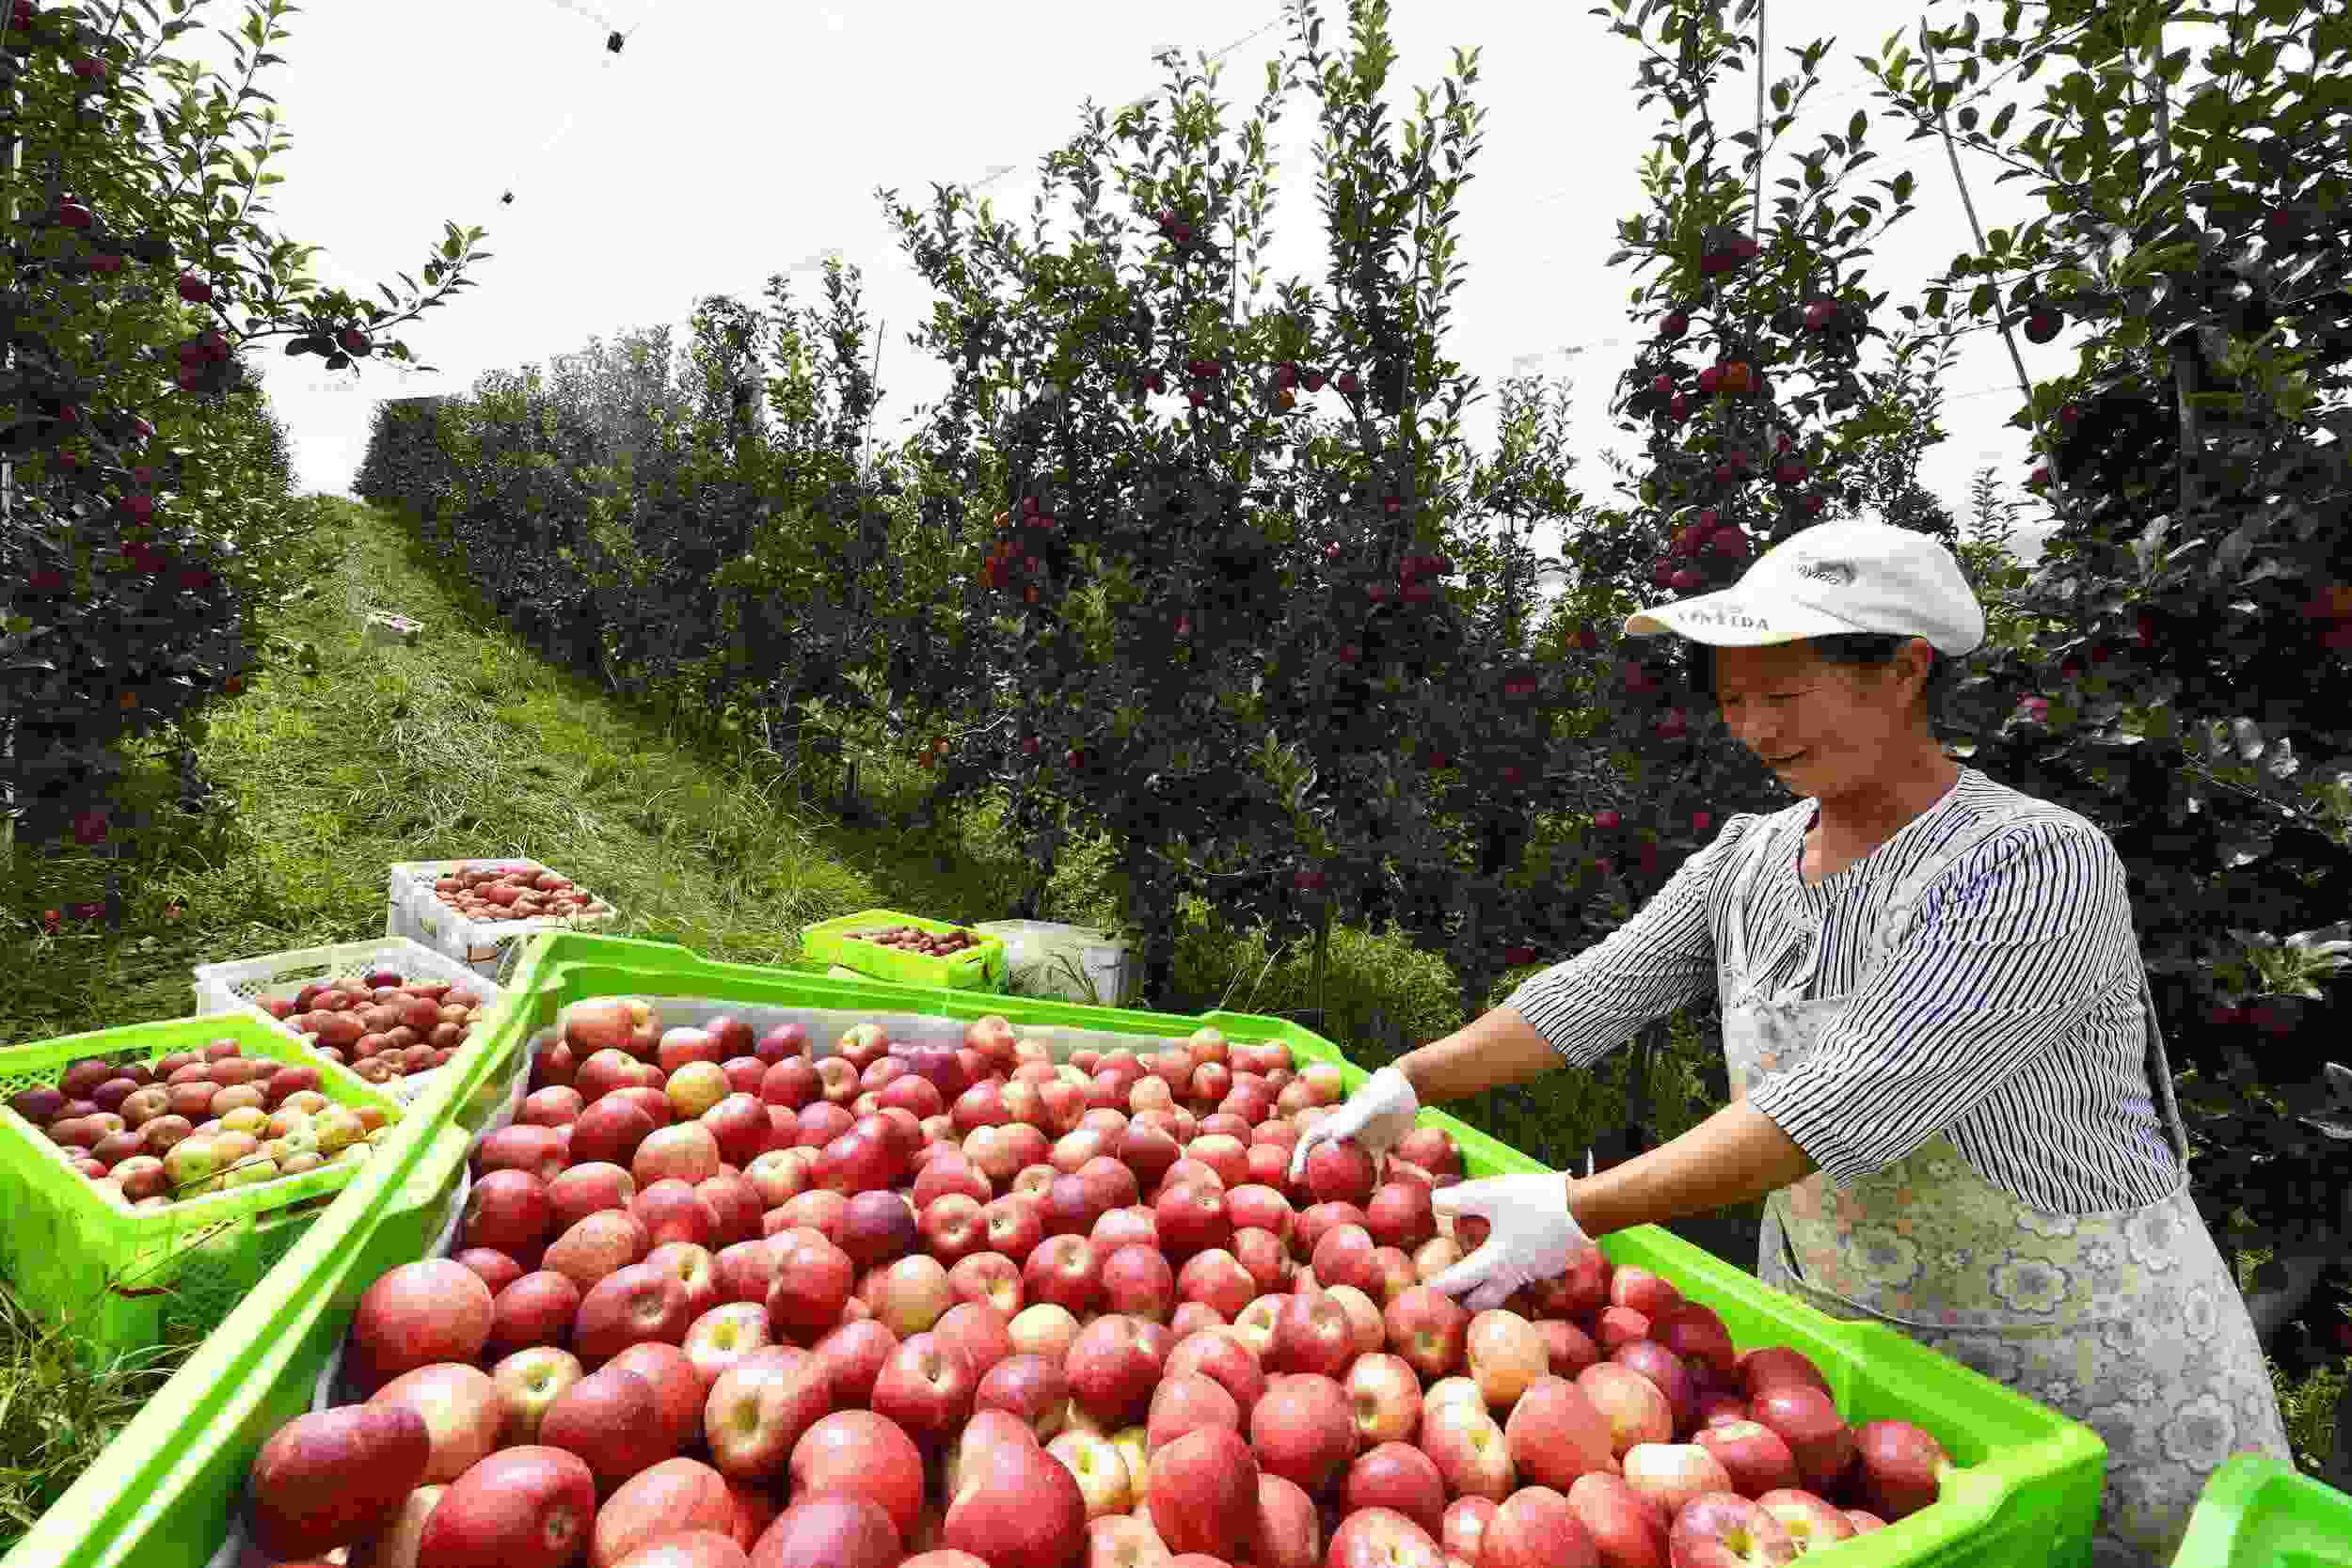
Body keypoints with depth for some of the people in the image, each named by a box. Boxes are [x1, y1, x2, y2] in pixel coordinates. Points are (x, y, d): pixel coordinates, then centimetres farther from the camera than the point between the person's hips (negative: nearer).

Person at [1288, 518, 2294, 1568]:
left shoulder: (2037, 865, -24)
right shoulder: (1747, 859, -4)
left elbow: (1852, 1101, -34)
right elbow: (1595, 993, -6)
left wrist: (1578, 1213, -38)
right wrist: (1405, 1088, -15)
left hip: (2092, 1385, -5)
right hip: (1830, 1346, 5)